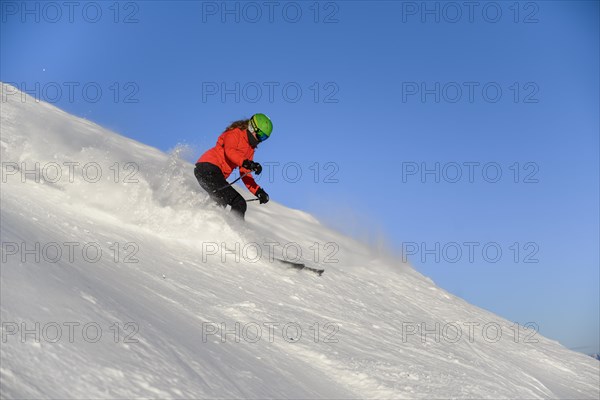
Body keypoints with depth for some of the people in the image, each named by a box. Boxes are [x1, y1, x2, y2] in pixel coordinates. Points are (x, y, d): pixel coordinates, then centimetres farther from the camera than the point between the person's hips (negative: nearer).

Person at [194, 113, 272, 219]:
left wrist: (258, 191, 8)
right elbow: (229, 151, -21)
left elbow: (245, 174, 20)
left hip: (218, 176, 9)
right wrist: (246, 163, -36)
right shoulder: (235, 133, -1)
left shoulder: (251, 149, 22)